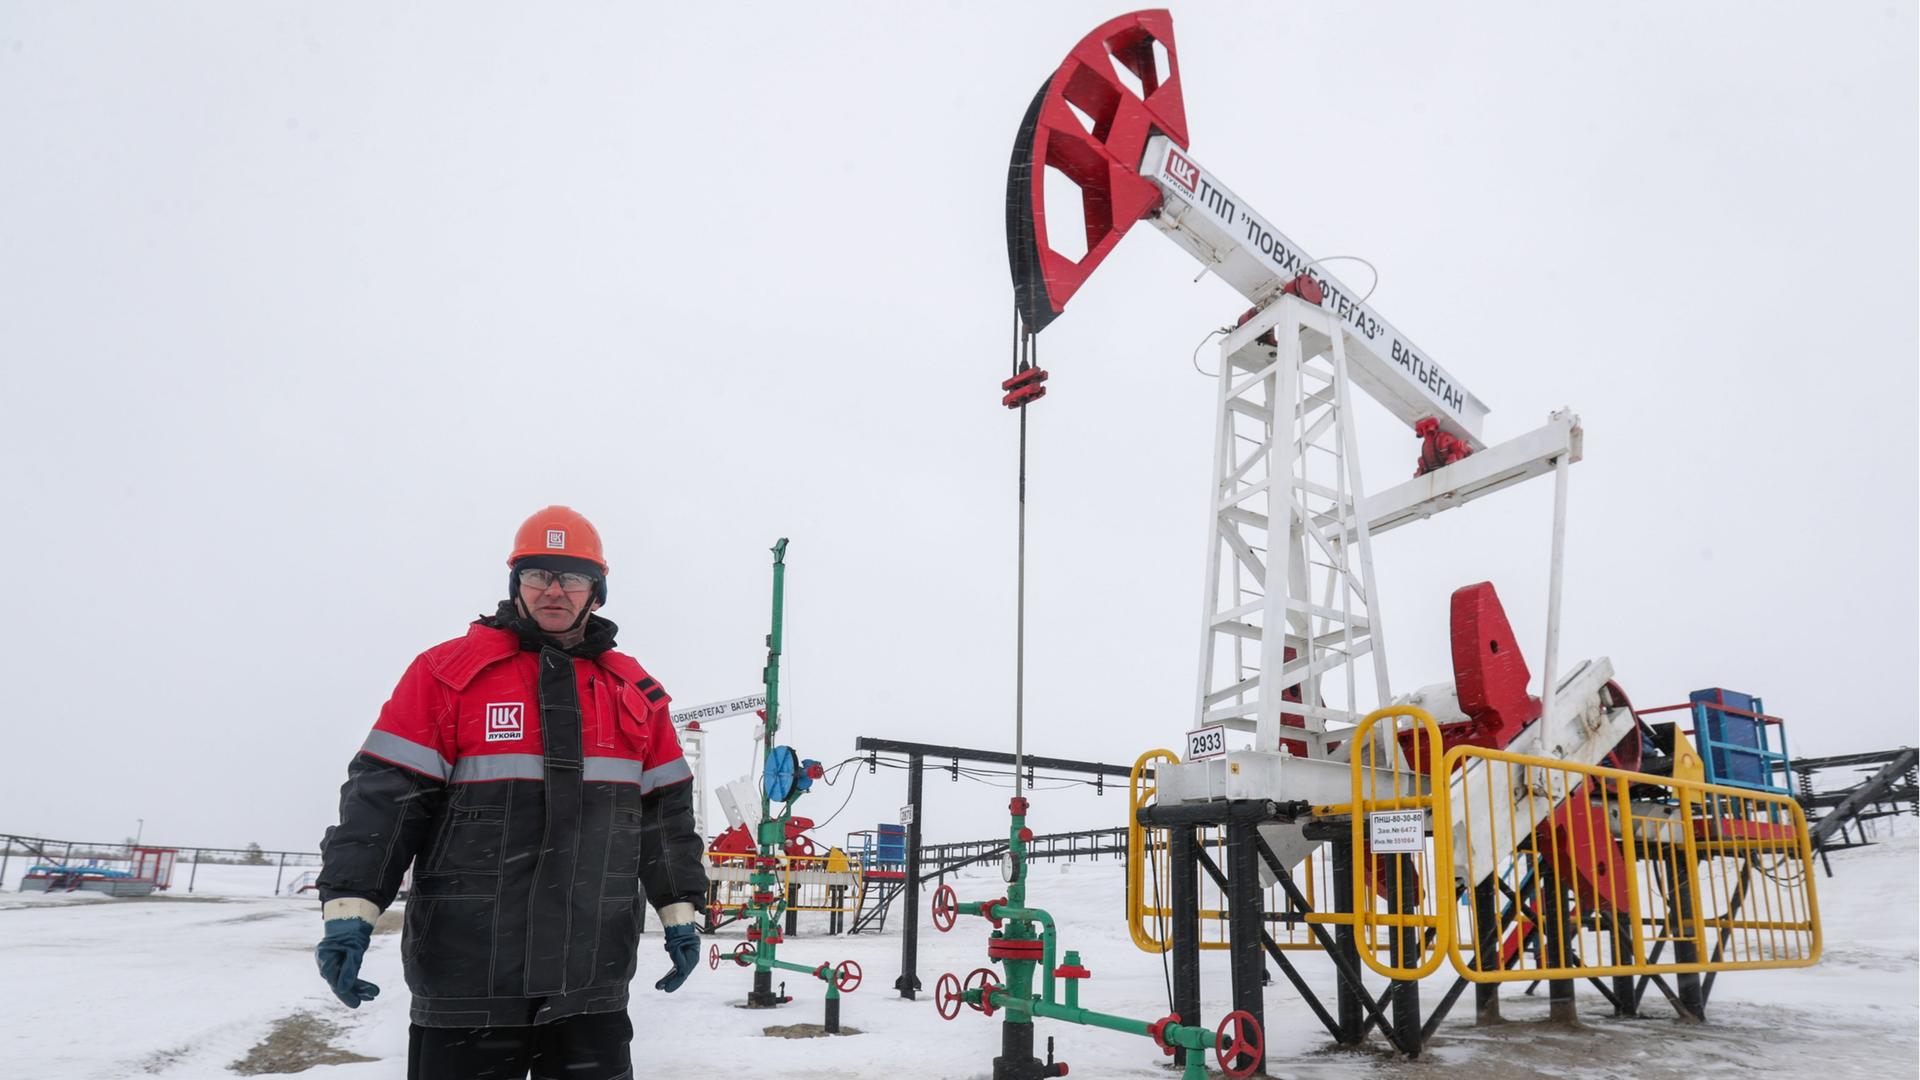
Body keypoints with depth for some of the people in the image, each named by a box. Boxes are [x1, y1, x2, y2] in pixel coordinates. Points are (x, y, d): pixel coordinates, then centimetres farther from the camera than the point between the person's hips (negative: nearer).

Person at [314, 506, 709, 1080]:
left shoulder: (635, 691, 10)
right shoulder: (445, 671, 0)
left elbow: (667, 811, 14)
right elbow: (384, 794, -4)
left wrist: (679, 911, 12)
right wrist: (349, 907, -12)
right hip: (468, 969, -2)